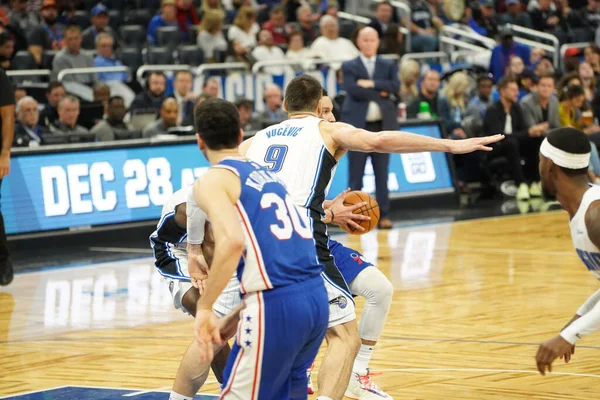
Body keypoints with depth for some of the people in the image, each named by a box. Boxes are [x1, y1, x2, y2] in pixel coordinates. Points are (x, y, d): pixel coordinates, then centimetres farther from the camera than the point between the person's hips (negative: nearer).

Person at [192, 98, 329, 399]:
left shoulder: (211, 181, -1)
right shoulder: (264, 174, 22)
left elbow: (232, 241, -19)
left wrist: (205, 307, -16)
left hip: (275, 304, -7)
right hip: (316, 296, 8)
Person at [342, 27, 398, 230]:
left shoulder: (388, 66, 12)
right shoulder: (349, 67, 5)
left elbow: (395, 86, -5)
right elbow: (353, 89, -12)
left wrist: (372, 84, -14)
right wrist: (380, 93, -10)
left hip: (382, 125, 2)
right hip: (358, 126, -2)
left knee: (382, 173, 3)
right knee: (355, 175, -1)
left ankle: (384, 215, 6)